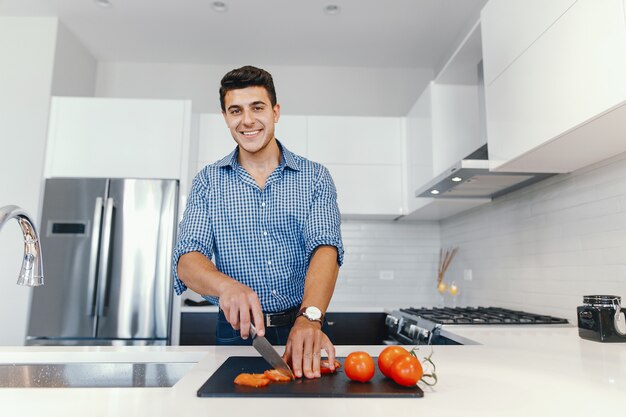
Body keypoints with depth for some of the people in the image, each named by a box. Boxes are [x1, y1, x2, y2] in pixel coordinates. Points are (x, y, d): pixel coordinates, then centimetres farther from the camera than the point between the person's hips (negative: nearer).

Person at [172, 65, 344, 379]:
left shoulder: (315, 177, 2)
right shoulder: (207, 182, 4)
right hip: (237, 332, 1)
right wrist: (226, 286, -26)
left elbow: (325, 248, -11)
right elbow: (187, 259, -4)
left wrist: (310, 317, -30)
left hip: (305, 329, 0)